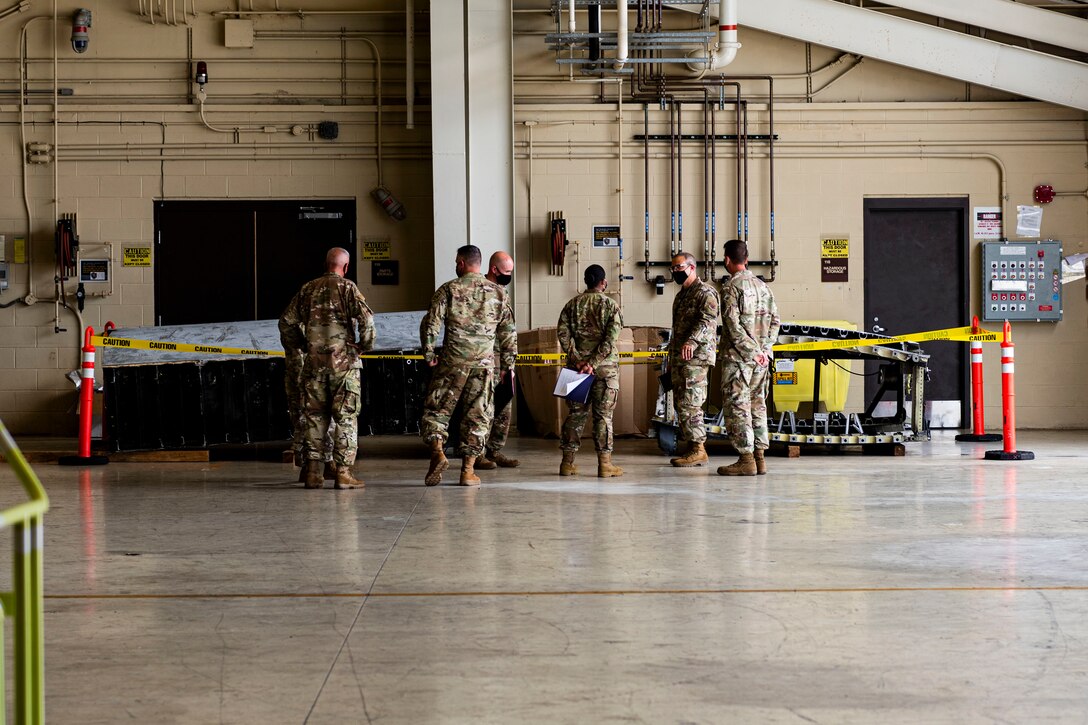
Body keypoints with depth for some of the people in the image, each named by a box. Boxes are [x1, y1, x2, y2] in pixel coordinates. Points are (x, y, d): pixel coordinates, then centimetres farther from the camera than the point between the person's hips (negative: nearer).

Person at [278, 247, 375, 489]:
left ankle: (313, 472, 7)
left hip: (314, 362, 4)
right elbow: (365, 317, -16)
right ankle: (343, 472, -2)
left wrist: (295, 348, 23)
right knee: (346, 417, 1)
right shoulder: (346, 287, -4)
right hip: (343, 361, -4)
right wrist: (366, 345, -2)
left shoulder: (308, 289, 10)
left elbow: (287, 321, 12)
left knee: (314, 416, 9)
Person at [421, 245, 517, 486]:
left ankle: (437, 451, -14)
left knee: (436, 408, 7)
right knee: (477, 414, 6)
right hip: (485, 362, 2)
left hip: (453, 360, -2)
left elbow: (431, 323, -6)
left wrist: (429, 353, 4)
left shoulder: (448, 290, -1)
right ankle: (468, 470, 5)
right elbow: (508, 330, 9)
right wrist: (508, 361, 15)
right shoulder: (497, 292, 8)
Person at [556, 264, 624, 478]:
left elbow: (563, 333, -4)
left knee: (575, 413, 9)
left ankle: (567, 462, 10)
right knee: (603, 415, 1)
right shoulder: (610, 305, -3)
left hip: (577, 366, 3)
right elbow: (610, 339, -13)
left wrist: (577, 360, -8)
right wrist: (593, 363, -14)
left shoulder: (572, 305, 7)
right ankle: (604, 464, 2)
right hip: (605, 367, -3)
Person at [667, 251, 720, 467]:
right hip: (678, 359, 10)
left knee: (690, 405, -12)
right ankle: (693, 448, 12)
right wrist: (671, 362, 26)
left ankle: (698, 450, -9)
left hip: (696, 358, -10)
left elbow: (708, 320, -22)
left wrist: (692, 341, -37)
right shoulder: (681, 295, 23)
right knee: (681, 405, 8)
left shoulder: (705, 292, -7)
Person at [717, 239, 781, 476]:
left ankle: (746, 460, -7)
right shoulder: (762, 286, 12)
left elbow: (734, 326, -18)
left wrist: (752, 352, -14)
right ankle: (759, 457, 11)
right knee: (757, 404, 11)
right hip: (761, 358, 7)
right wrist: (763, 349, 4)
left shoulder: (731, 287, -10)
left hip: (738, 357, -7)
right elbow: (775, 321, 10)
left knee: (737, 406, -4)